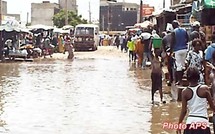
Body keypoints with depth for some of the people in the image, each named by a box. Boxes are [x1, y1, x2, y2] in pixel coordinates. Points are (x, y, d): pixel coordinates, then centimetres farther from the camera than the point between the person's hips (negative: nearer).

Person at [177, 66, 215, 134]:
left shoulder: (185, 92, -1)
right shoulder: (205, 89, -4)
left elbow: (184, 111, 2)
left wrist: (179, 125, 12)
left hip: (190, 122, 2)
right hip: (203, 122, -2)